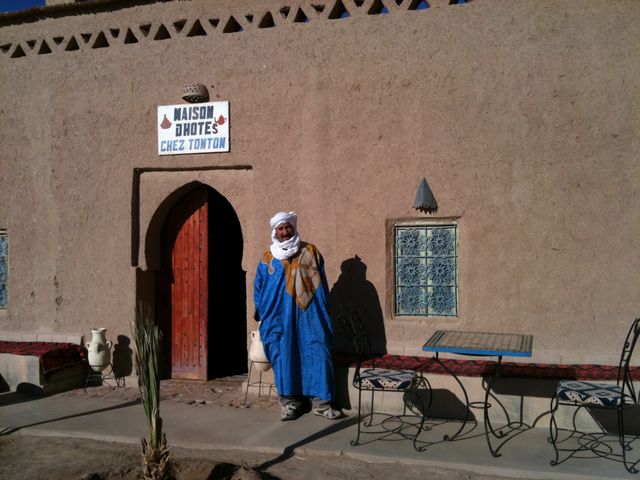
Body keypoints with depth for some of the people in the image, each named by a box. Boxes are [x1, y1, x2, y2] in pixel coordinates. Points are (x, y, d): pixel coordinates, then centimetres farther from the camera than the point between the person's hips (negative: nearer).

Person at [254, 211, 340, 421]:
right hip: (279, 315, 1)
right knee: (284, 357, -1)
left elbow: (321, 283, 8)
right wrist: (262, 314, 9)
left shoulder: (310, 252, 7)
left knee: (317, 354, -4)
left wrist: (324, 313, 5)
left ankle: (320, 402, 4)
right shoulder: (268, 258, 9)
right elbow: (259, 288, 14)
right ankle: (290, 403, 8)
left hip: (308, 313, 0)